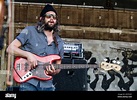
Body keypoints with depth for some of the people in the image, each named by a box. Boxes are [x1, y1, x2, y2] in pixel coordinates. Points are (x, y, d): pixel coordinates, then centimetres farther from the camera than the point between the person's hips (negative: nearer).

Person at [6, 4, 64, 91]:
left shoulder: (59, 42, 11)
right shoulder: (30, 31, 0)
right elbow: (10, 48, -2)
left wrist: (54, 71, -6)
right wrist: (28, 54, -17)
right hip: (28, 82, -4)